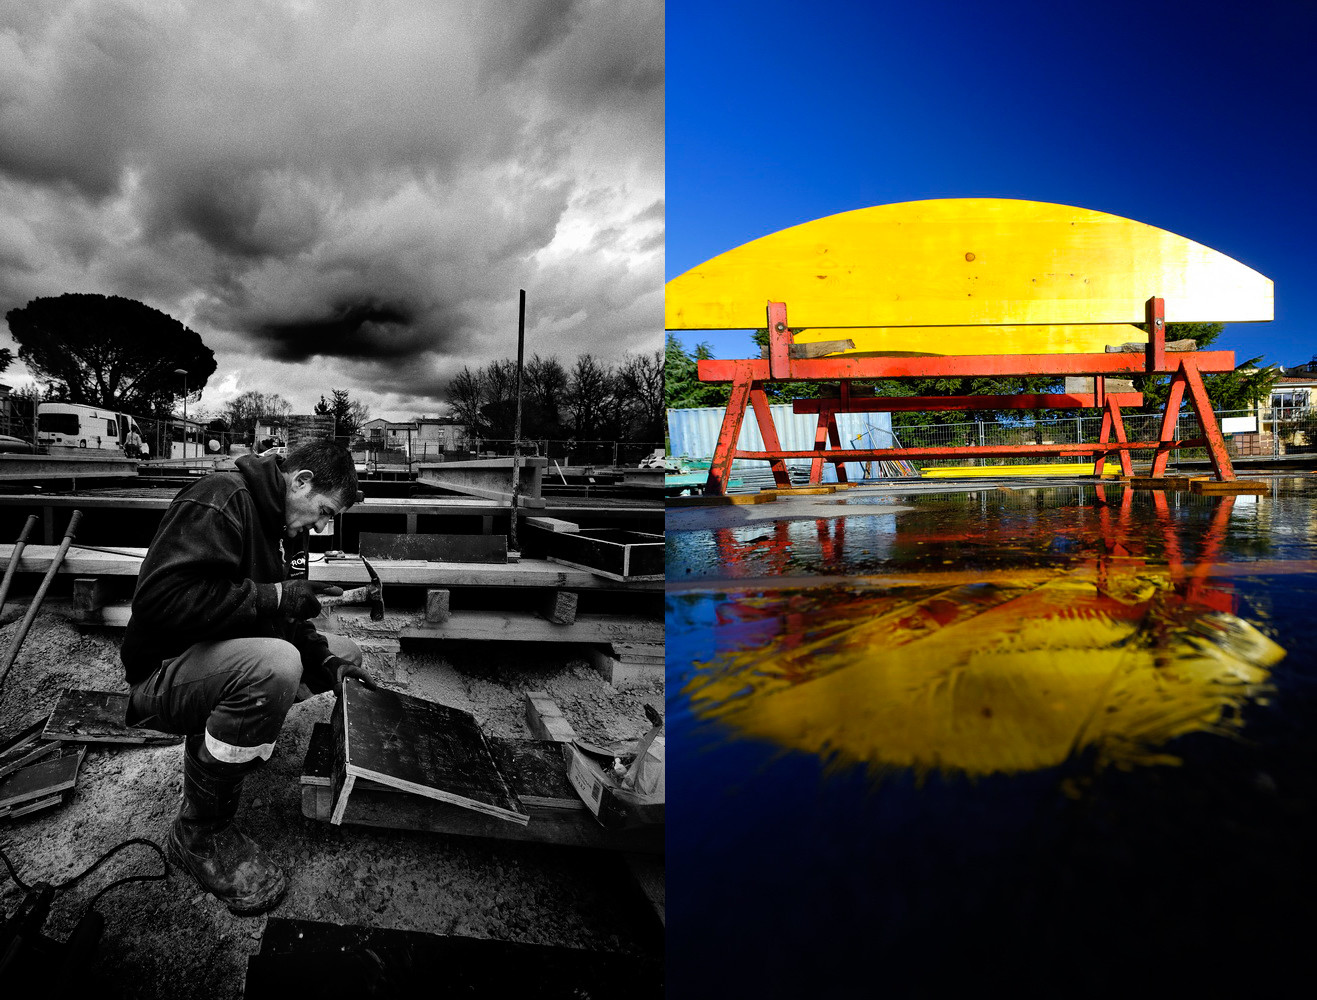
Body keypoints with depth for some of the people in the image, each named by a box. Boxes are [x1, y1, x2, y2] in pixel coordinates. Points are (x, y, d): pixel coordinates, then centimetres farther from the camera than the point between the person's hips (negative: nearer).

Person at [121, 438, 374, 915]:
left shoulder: (272, 519, 9)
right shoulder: (219, 500, -20)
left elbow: (277, 621, 13)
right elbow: (161, 598, -31)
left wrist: (325, 659, 0)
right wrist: (271, 596, -26)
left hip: (220, 656, 10)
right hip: (160, 674, -9)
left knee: (344, 650, 9)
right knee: (274, 662, -37)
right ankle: (199, 833, -17)